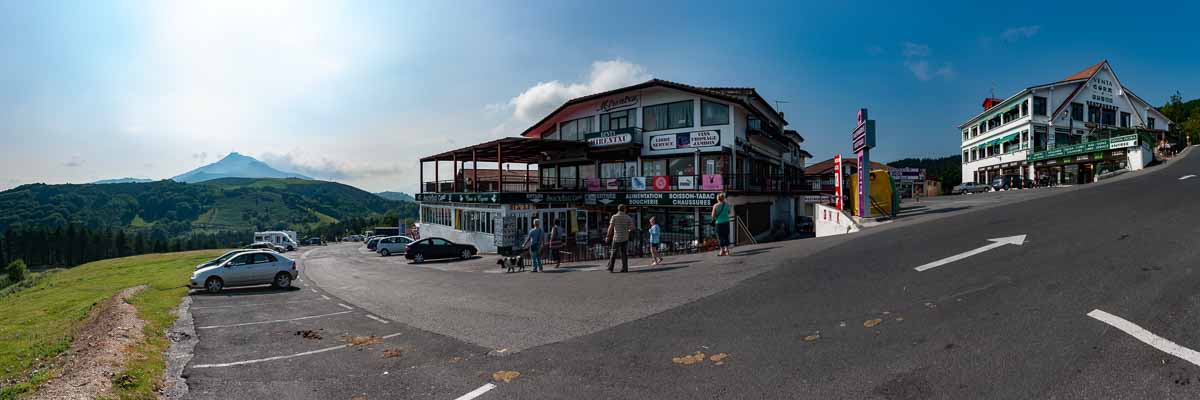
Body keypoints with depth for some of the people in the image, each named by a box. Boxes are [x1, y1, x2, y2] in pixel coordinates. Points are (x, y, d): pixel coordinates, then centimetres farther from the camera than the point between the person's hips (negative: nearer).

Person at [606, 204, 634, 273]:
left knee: (614, 253, 6)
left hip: (616, 238, -2)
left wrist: (608, 236, -2)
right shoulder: (628, 217, 1)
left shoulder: (614, 217, -5)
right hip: (625, 238, 2)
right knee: (623, 253, 10)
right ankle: (625, 268, 5)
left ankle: (610, 268, 7)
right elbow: (632, 227, -2)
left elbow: (611, 227, -11)